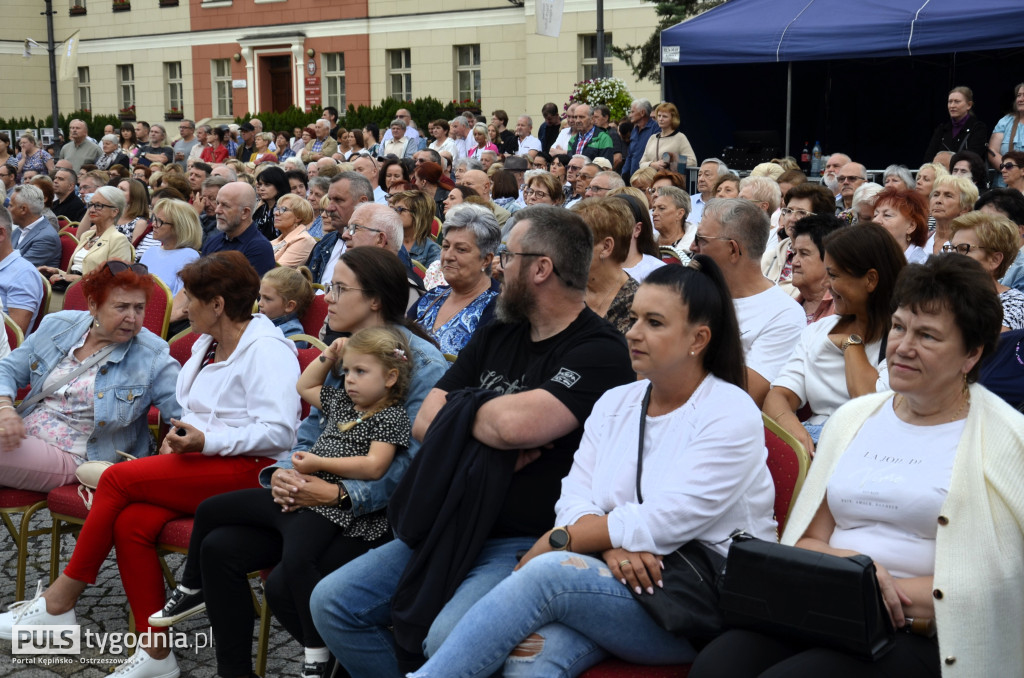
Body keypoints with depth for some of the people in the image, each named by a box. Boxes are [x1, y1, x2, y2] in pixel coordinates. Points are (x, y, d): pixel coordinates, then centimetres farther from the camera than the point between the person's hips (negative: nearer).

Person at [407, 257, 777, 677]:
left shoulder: (732, 416, -7)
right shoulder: (615, 403, 13)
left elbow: (661, 524, -16)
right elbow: (574, 500, 4)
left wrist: (555, 542, -11)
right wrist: (610, 544, -18)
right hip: (616, 579, 5)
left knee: (548, 573, -30)